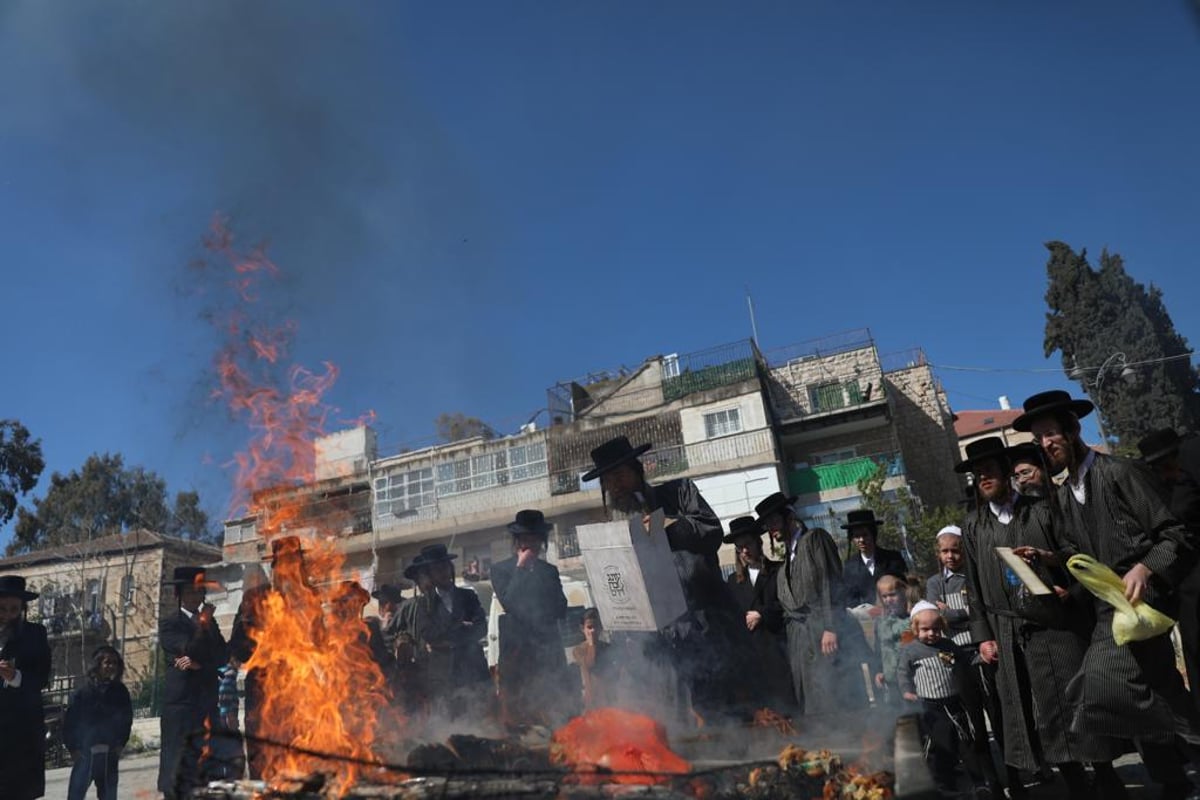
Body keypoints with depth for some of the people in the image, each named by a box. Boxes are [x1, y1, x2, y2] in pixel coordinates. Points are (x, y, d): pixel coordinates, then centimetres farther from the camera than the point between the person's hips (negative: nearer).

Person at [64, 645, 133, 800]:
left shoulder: (121, 692, -1)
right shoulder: (84, 691, -11)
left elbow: (126, 719, 8)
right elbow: (69, 720, -8)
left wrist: (120, 744, 1)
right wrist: (73, 748, -9)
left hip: (109, 754, 3)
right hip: (84, 752, -3)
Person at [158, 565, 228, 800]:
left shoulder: (209, 622, 17)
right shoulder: (169, 624, 1)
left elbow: (223, 656, 7)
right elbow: (190, 650, -14)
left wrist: (198, 663, -8)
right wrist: (203, 625, -5)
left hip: (207, 703, 5)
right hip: (181, 703, -5)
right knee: (180, 766, -7)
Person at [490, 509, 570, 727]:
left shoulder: (550, 570, 16)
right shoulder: (500, 569, 6)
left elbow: (561, 611, 11)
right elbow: (509, 603, -9)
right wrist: (521, 568, -6)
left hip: (549, 650, 3)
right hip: (517, 650, -3)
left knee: (555, 714, -3)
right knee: (517, 715, -6)